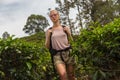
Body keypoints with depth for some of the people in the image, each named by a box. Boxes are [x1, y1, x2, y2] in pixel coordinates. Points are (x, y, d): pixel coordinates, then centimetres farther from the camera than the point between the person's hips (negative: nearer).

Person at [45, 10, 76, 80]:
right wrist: (48, 36, -5)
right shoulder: (49, 31, 8)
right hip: (57, 55, -1)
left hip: (68, 53, 1)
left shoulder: (65, 28, 8)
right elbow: (47, 46, 7)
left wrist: (68, 33, -3)